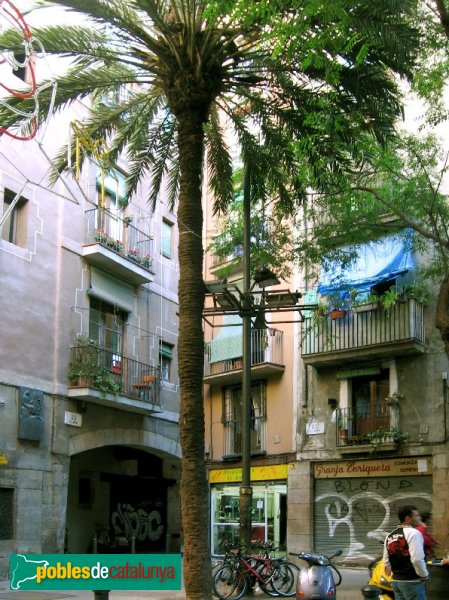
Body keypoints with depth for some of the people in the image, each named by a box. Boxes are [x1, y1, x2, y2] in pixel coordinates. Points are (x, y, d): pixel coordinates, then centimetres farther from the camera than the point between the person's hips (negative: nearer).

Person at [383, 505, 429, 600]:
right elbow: (417, 559, -22)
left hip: (396, 580, 8)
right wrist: (424, 575, -8)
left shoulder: (389, 536, 12)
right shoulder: (413, 533, -13)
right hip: (412, 582, -8)